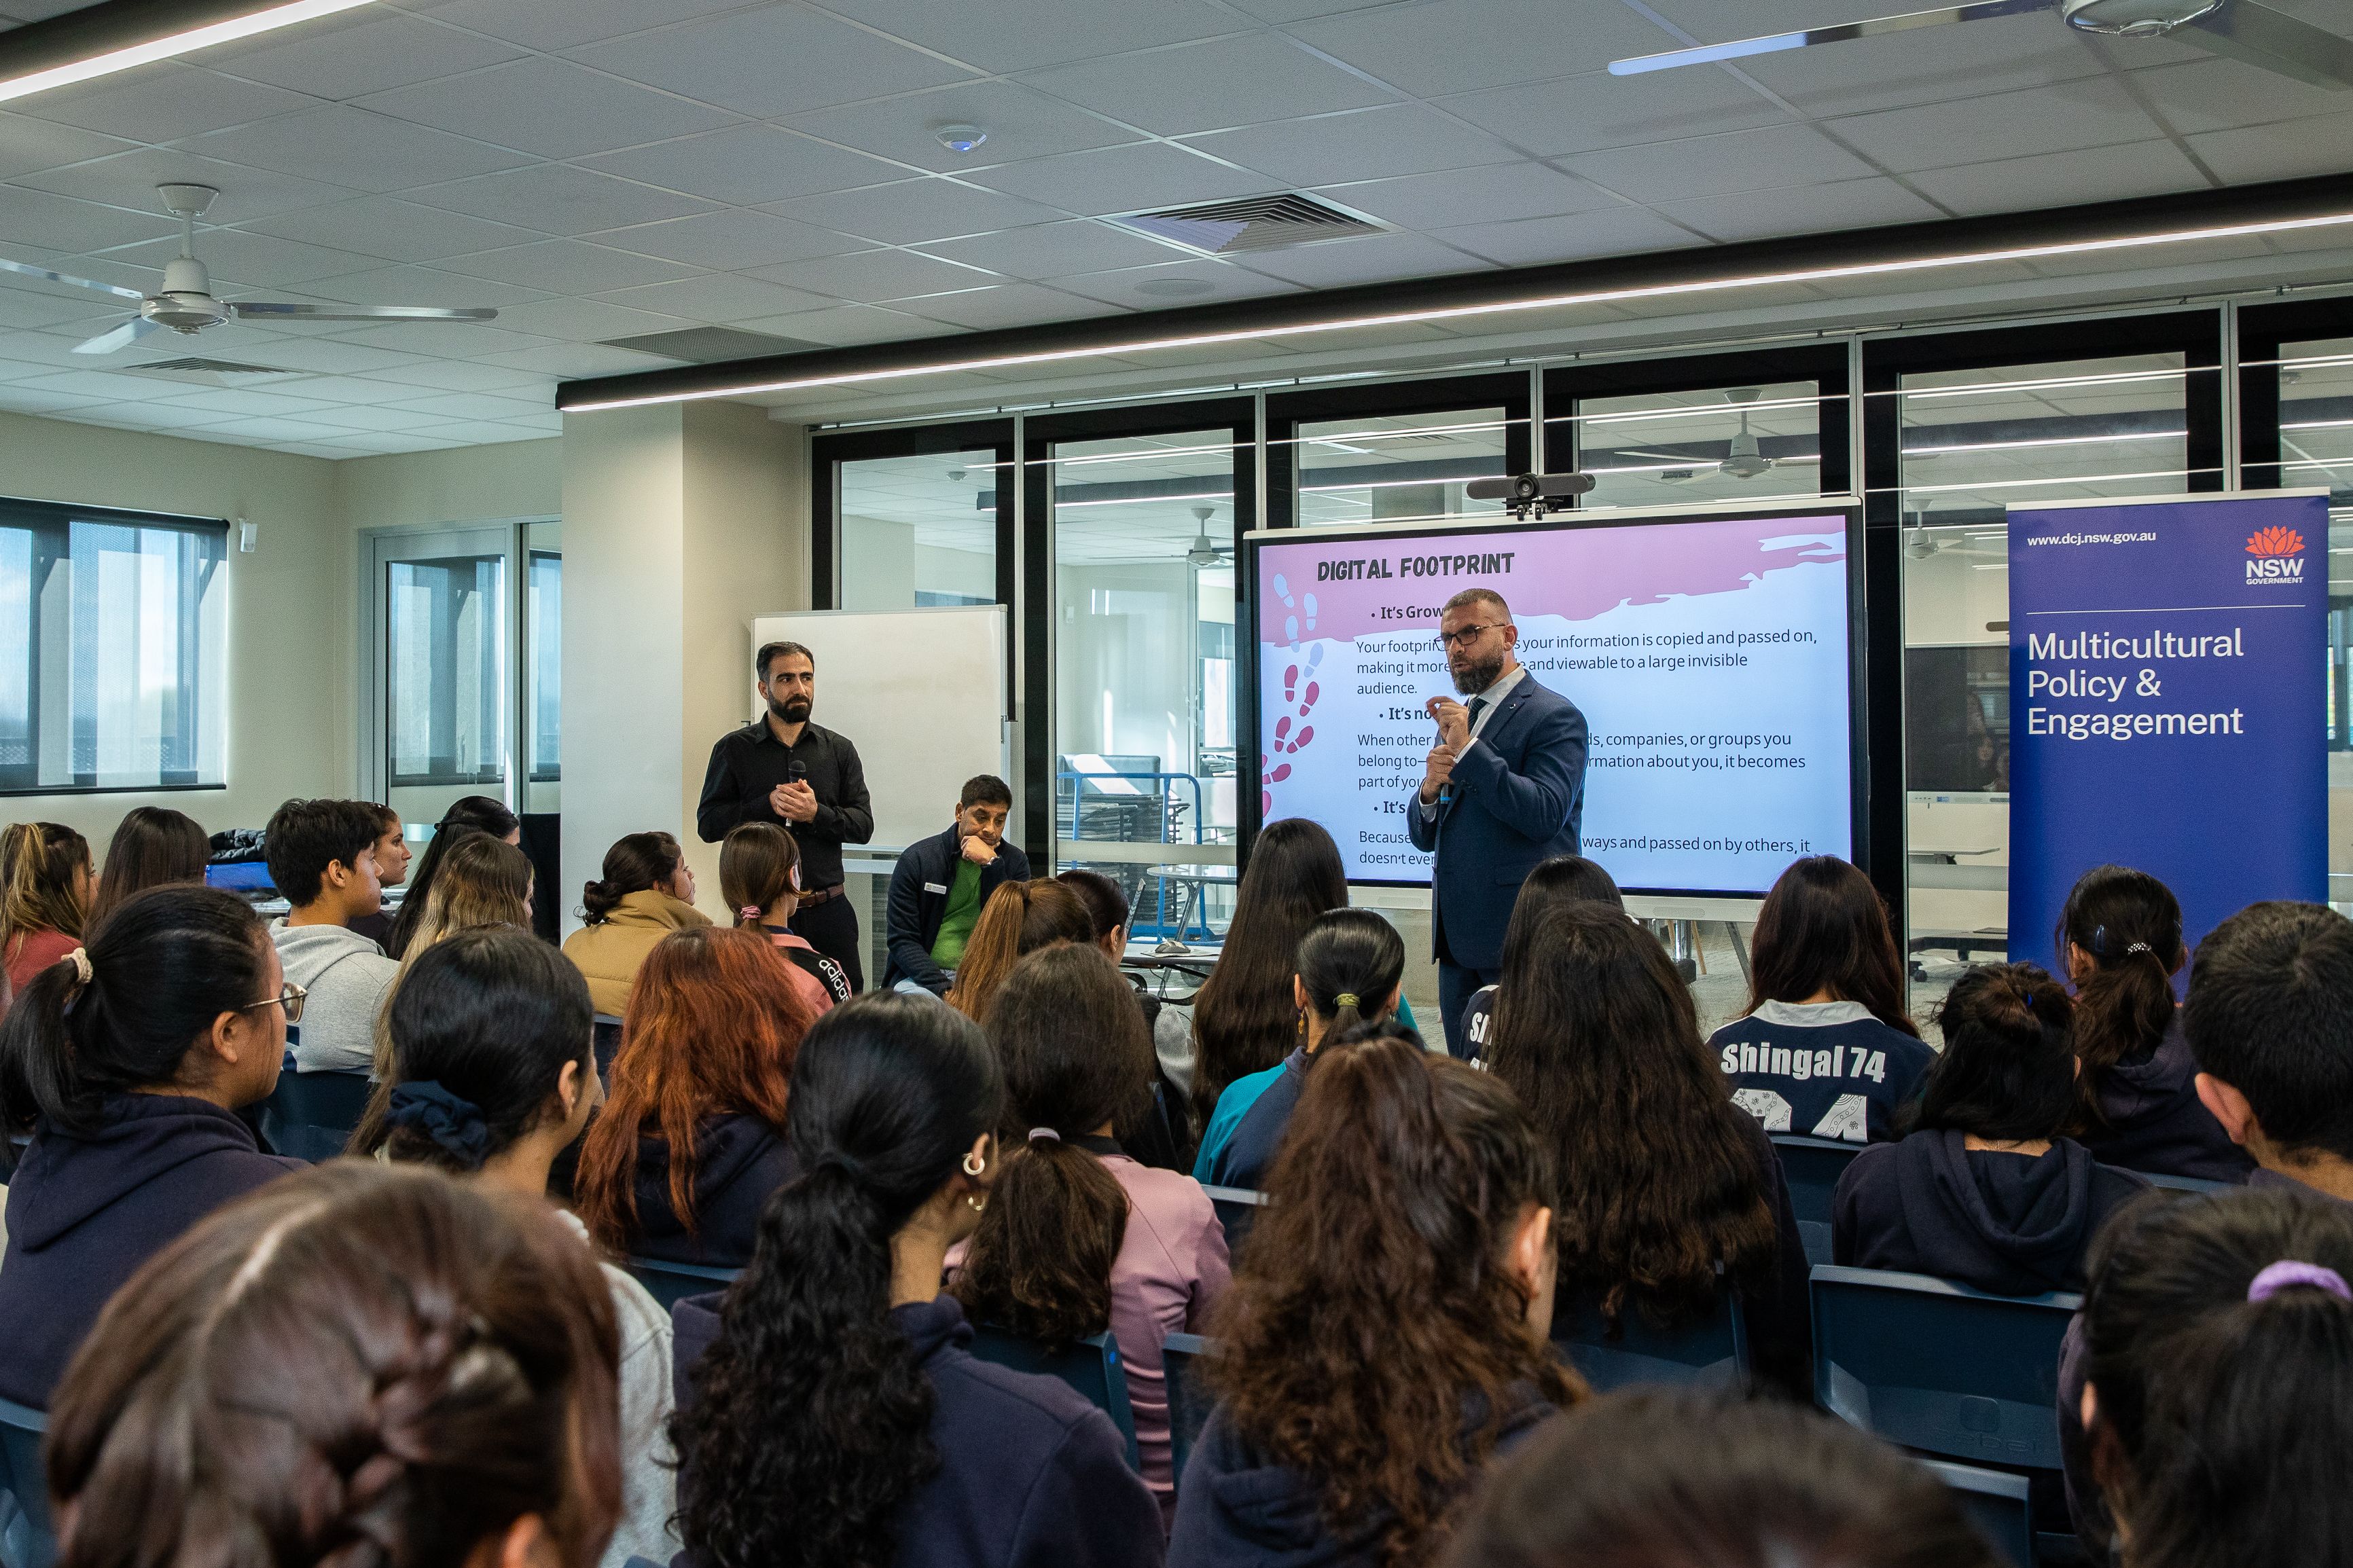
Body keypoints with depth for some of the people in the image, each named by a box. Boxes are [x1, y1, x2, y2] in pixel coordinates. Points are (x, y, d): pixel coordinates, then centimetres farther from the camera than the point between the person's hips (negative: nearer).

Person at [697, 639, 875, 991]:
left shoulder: (839, 749, 10)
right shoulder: (733, 749, 5)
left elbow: (864, 825, 5)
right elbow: (707, 823, -1)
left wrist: (817, 813, -14)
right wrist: (768, 804, -13)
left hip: (827, 910, 2)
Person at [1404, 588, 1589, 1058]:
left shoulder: (1554, 716, -6)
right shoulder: (1457, 720, 18)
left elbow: (1546, 814, -21)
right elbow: (1423, 838, 18)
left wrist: (1467, 749, -18)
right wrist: (1430, 790, -5)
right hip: (1459, 937, 8)